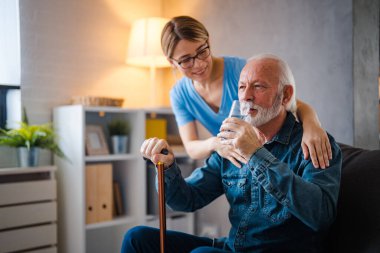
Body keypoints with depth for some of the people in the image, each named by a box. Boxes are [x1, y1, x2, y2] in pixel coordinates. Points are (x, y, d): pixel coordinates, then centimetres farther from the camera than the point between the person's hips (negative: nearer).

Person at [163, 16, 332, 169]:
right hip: (234, 164, 2)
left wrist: (311, 123, -47)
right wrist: (214, 143, -36)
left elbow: (296, 105, -24)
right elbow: (191, 148, -13)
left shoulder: (240, 69, -20)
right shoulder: (179, 95, -6)